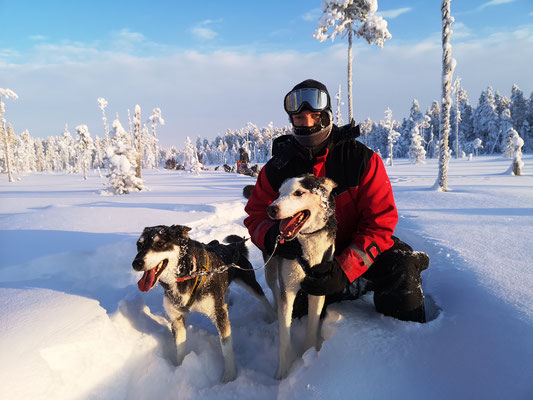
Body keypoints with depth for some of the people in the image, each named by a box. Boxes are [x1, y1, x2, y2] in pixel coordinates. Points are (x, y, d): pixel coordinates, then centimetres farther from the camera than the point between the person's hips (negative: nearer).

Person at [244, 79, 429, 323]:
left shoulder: (361, 159, -18)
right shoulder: (277, 169, -11)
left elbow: (380, 222, -20)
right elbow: (256, 216, -4)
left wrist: (345, 269, -33)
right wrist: (272, 236, -31)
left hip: (360, 246, -2)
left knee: (400, 273, -27)